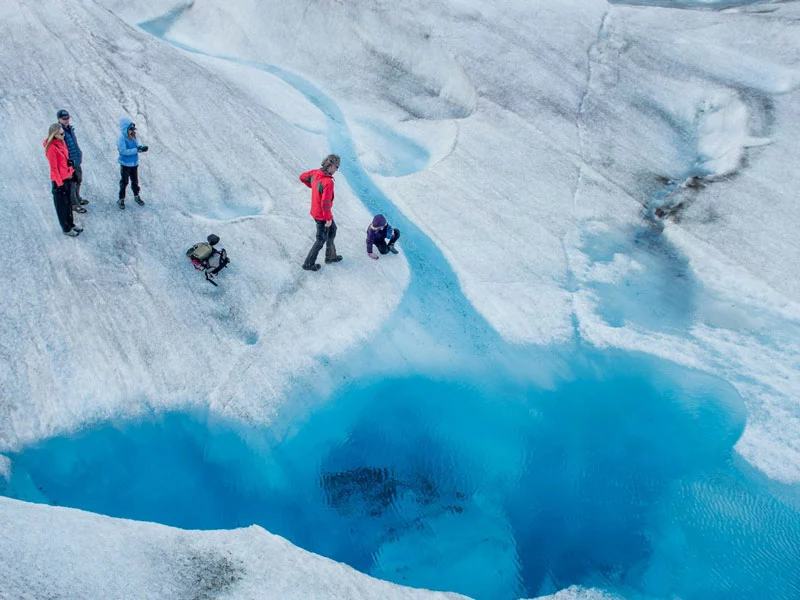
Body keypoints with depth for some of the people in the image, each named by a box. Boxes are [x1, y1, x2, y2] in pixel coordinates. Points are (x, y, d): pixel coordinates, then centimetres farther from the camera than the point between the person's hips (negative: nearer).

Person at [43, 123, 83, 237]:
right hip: (60, 180, -8)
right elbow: (54, 168, -19)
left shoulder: (61, 142, 3)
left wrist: (72, 172, 16)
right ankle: (66, 229, 20)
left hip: (67, 177, 8)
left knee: (68, 203, 21)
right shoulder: (51, 148, -23)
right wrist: (59, 183, -16)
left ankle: (70, 224, 36)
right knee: (62, 205, 8)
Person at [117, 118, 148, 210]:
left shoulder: (133, 137, 1)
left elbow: (137, 146, 9)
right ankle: (121, 199, 17)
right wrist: (137, 150, -28)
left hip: (134, 163, 6)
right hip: (125, 164, -6)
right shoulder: (122, 138, -19)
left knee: (135, 181, 17)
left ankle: (136, 196, 35)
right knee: (124, 182, 5)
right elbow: (124, 151, -24)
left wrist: (142, 148, -15)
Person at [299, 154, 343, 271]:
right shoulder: (328, 182, -32)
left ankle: (330, 256, 40)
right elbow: (325, 202, -30)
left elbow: (302, 177, 12)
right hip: (322, 215, -9)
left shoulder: (315, 173, -6)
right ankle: (309, 264, 19)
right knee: (321, 239, 9)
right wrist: (328, 218, -18)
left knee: (332, 230, 26)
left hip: (315, 210, 9)